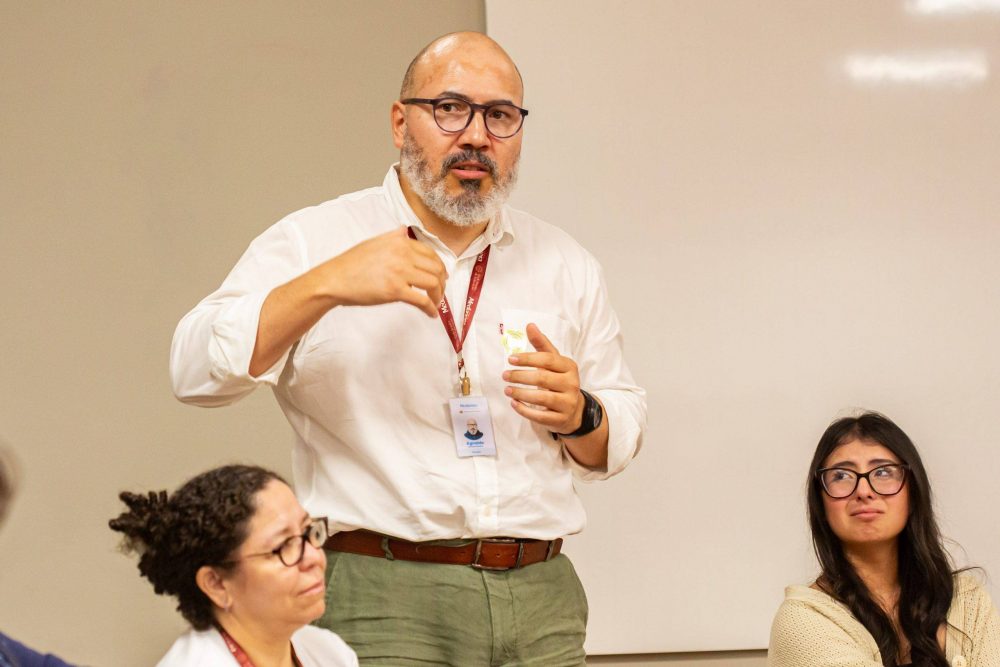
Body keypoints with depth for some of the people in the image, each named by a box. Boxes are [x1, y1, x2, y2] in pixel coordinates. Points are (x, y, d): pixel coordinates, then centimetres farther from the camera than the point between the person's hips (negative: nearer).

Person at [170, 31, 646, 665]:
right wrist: (328, 286, -23)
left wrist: (578, 416, -4)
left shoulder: (566, 265, 14)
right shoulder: (315, 243, 2)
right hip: (383, 601, -4)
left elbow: (619, 442, 19)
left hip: (542, 601, 4)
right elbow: (197, 370, -11)